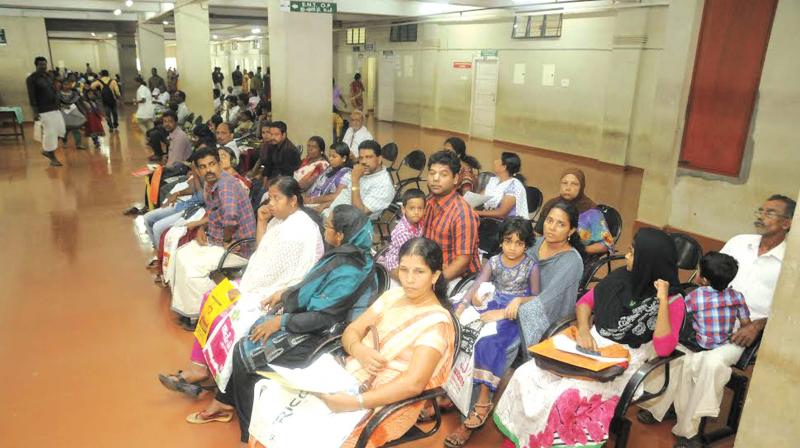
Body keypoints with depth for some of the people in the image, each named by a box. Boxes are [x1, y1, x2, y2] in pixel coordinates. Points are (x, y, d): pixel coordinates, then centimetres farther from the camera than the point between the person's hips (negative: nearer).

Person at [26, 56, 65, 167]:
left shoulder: (49, 76, 14)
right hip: (44, 110, -7)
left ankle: (46, 149, 27)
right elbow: (31, 96, -12)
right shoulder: (31, 79, -7)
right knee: (50, 133, -5)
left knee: (61, 130, 8)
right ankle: (52, 159, 5)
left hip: (55, 108, 7)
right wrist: (35, 112, -18)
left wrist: (59, 104, 16)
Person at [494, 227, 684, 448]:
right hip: (592, 347, 5)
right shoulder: (621, 277, 2)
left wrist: (663, 301, -25)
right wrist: (583, 330, -9)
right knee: (527, 375, -13)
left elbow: (663, 348, -21)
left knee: (565, 397, -29)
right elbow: (585, 302, 10)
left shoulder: (673, 301, -10)